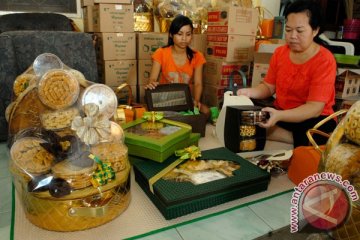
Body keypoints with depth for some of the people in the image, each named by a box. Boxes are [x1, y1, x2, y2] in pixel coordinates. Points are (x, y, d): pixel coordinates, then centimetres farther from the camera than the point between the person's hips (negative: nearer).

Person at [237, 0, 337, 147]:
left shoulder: (325, 60, -15)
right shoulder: (280, 52, 3)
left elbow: (315, 108, -23)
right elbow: (268, 87, 9)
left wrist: (279, 116, -38)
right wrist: (250, 92, -14)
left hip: (313, 120, -5)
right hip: (279, 114, 6)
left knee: (312, 136, -40)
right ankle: (297, 139, -16)